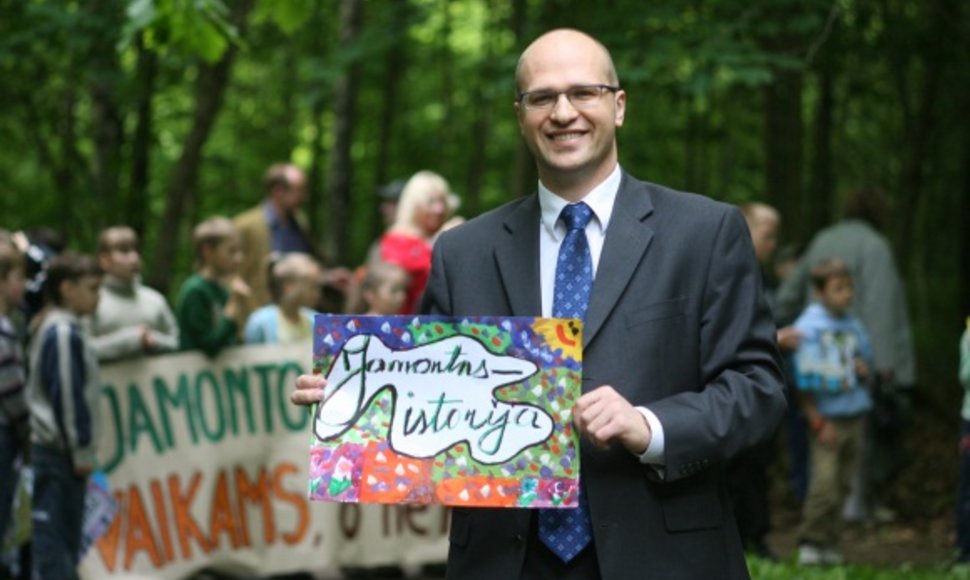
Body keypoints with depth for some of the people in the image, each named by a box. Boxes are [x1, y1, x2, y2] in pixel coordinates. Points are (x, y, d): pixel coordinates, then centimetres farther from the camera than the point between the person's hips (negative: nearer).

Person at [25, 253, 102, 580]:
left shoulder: (54, 329, 16)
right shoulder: (64, 333, -15)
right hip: (59, 452, -10)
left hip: (57, 449, 10)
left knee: (65, 537, 11)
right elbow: (68, 395, -18)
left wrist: (82, 448, 20)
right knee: (55, 536, -9)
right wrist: (82, 451, -14)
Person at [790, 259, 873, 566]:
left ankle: (829, 544, 13)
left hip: (854, 415, 6)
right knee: (824, 483, -13)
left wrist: (863, 367, -1)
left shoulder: (853, 326, 9)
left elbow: (865, 355, 25)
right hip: (827, 417, -6)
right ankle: (810, 543, -1)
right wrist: (818, 423, -14)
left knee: (841, 484, 7)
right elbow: (803, 380, -10)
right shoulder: (808, 327, -9)